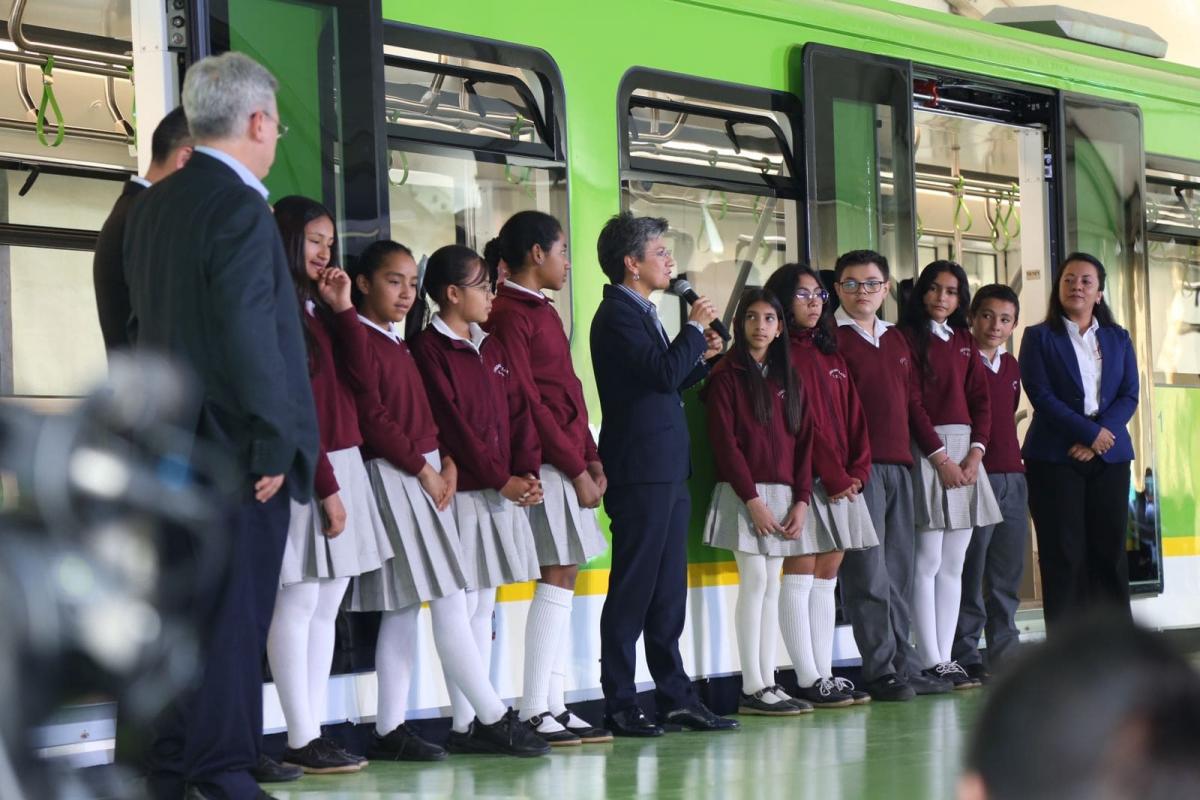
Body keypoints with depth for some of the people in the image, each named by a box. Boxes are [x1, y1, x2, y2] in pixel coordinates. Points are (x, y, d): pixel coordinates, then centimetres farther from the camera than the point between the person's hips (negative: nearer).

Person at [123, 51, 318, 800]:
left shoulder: (153, 206, 11)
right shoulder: (239, 209, -15)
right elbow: (250, 335, -21)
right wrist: (274, 444, -17)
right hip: (235, 444, -9)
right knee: (234, 616, -4)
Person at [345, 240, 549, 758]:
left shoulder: (399, 346, 19)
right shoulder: (362, 341, -9)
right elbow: (373, 418, -16)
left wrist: (447, 463, 1)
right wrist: (424, 469, -14)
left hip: (425, 478, 10)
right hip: (392, 478, -10)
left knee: (403, 610, 7)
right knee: (449, 602, -8)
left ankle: (390, 731, 8)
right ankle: (492, 719, -4)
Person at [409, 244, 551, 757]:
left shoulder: (492, 348, 16)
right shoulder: (430, 350, -8)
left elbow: (518, 411, 11)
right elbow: (452, 426, -14)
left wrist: (528, 472, -4)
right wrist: (501, 480, -16)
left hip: (506, 491, 8)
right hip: (464, 492, -8)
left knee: (483, 608, 10)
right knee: (464, 608, -6)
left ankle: (483, 720, 13)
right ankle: (465, 725, -4)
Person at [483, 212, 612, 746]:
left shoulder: (542, 312, 19)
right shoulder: (510, 315, -11)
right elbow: (527, 402, -15)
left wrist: (591, 459, 8)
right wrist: (575, 468, -14)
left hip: (569, 460, 9)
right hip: (546, 463, -9)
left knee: (564, 579, 8)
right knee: (557, 577, -9)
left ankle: (553, 706, 10)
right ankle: (534, 712, -7)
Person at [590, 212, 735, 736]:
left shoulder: (641, 313, 19)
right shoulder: (617, 315, -12)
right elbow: (664, 371, -22)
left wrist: (700, 357, 12)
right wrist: (695, 328, -9)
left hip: (665, 471, 10)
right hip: (640, 471, -10)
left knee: (667, 592, 11)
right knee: (632, 591, -5)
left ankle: (675, 697, 16)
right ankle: (618, 706, 0)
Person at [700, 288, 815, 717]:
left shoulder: (787, 379, 14)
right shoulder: (726, 375, -3)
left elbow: (803, 441, 12)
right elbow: (724, 441, -10)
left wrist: (800, 500, 1)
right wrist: (753, 500, -15)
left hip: (783, 494, 6)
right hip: (744, 494, -6)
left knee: (771, 587, 5)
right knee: (755, 581, -10)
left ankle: (767, 682, 6)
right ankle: (752, 689, -8)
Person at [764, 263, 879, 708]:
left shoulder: (832, 357, 19)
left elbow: (854, 417, 14)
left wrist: (857, 470, -1)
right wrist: (835, 476, -14)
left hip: (843, 482, 8)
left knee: (827, 578, 8)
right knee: (801, 576, -6)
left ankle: (825, 675, 9)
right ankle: (809, 681, -7)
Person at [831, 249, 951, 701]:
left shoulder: (896, 341, 19)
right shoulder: (831, 339, -2)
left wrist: (938, 455, 14)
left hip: (898, 465, 7)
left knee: (899, 572, 8)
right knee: (868, 573, -6)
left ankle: (904, 667, 12)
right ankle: (881, 672, -3)